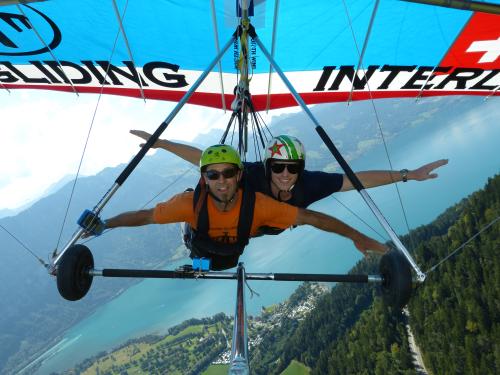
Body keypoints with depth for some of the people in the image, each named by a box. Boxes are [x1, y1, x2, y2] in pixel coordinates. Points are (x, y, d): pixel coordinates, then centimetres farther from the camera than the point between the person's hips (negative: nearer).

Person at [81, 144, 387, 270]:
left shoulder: (257, 204, -36)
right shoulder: (192, 203, -34)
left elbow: (311, 217, -34)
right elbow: (145, 216, -21)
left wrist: (356, 236, -35)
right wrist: (104, 225, -18)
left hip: (244, 264, -1)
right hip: (201, 263, 1)